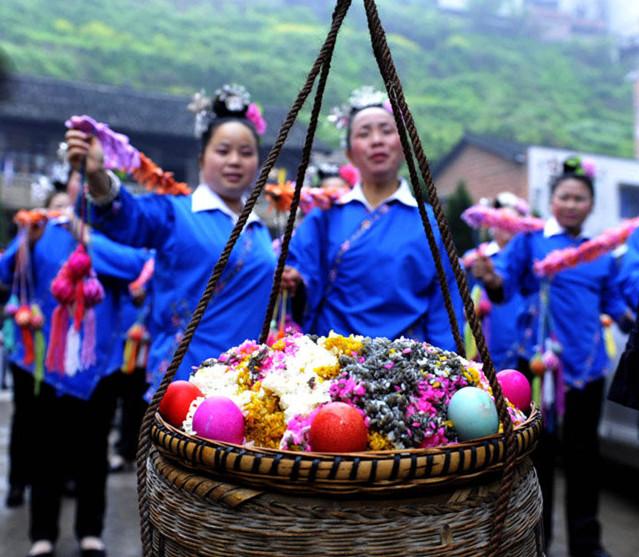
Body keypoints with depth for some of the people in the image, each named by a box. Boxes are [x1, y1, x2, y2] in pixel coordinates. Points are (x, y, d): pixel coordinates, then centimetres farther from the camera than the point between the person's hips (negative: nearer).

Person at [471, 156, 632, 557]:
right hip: (542, 360, -4)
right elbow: (504, 290, -10)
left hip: (589, 362, 4)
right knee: (540, 451, 4)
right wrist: (490, 278, -31)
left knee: (584, 452, 13)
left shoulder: (602, 252, 11)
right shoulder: (531, 239, -1)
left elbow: (612, 303, 17)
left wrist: (627, 317, -1)